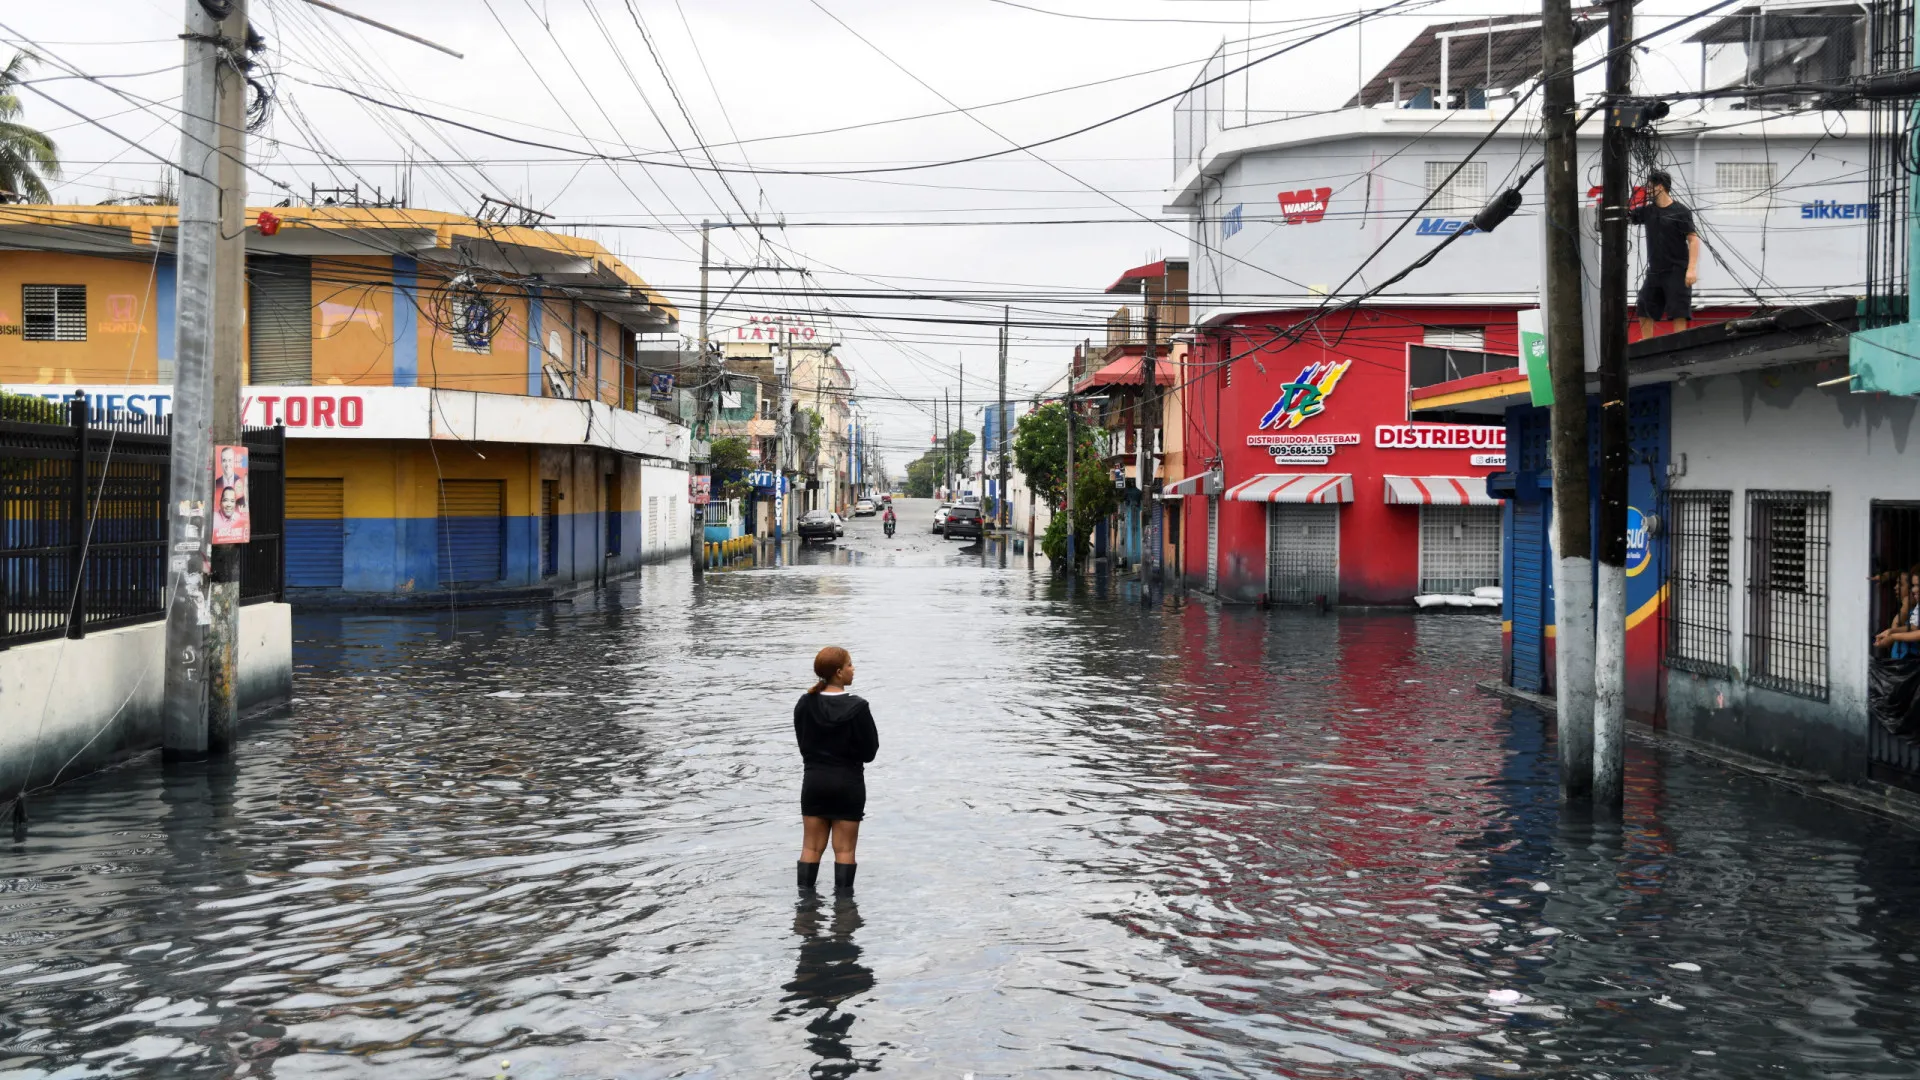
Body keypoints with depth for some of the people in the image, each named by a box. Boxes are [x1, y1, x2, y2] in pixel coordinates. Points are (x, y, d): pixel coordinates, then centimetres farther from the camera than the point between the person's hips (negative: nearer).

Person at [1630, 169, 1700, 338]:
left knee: (1678, 313, -7)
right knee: (1644, 309, 11)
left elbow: (1693, 239, -11)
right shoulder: (1647, 210, 9)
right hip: (1654, 271, 7)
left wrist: (1692, 268, -20)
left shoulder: (1680, 211, -8)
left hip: (1677, 272, -7)